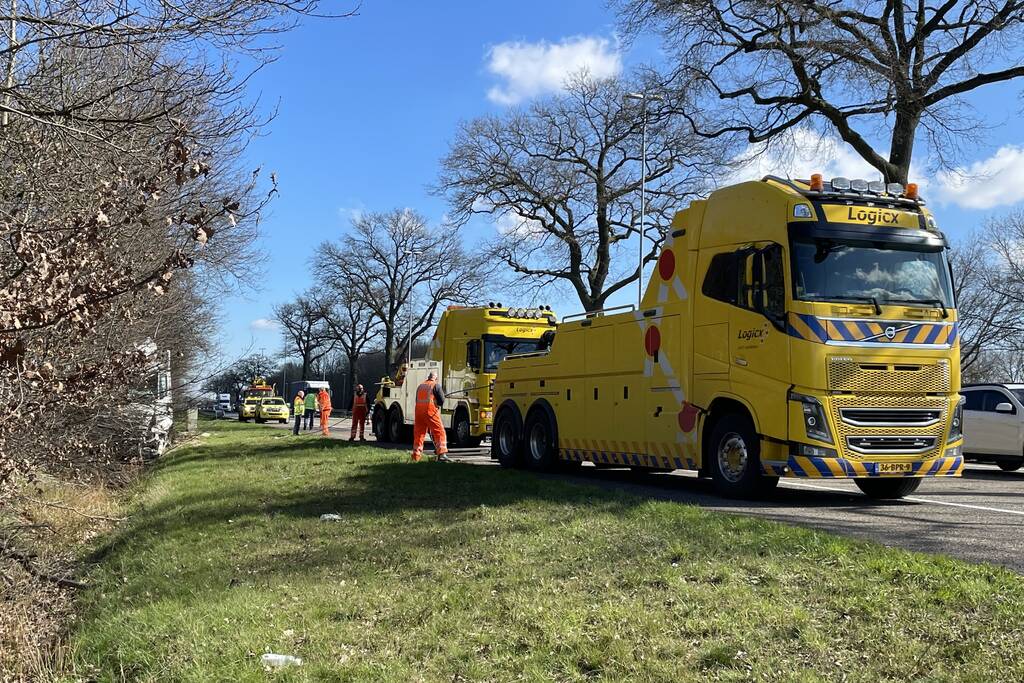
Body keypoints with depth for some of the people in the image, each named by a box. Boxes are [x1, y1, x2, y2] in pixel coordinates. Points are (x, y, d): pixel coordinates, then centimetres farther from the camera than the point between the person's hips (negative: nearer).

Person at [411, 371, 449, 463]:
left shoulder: (420, 386, 21)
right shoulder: (436, 385, 2)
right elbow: (442, 401, 0)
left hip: (419, 410, 6)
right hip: (430, 411, -6)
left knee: (418, 433, 12)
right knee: (439, 432, -6)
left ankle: (416, 456, 14)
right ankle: (442, 454, -18)